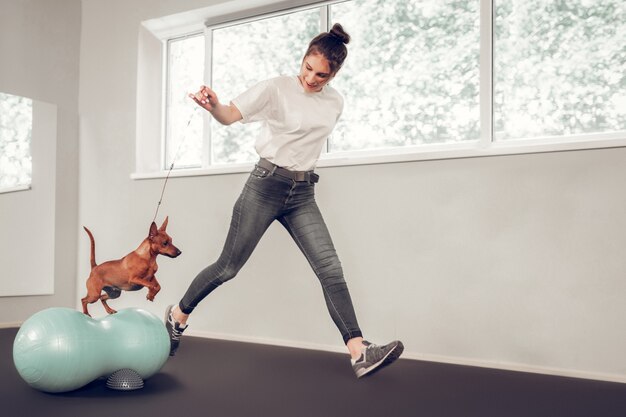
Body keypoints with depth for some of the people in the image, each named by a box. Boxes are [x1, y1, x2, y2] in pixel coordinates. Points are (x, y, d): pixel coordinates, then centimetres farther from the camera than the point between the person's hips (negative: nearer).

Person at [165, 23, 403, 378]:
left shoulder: (335, 102, 6)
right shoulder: (277, 88, -10)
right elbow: (230, 116, -21)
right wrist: (213, 105, -42)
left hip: (303, 194, 4)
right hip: (266, 186, -4)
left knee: (330, 268, -9)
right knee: (228, 267, 4)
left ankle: (360, 352, -11)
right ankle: (177, 316, 28)